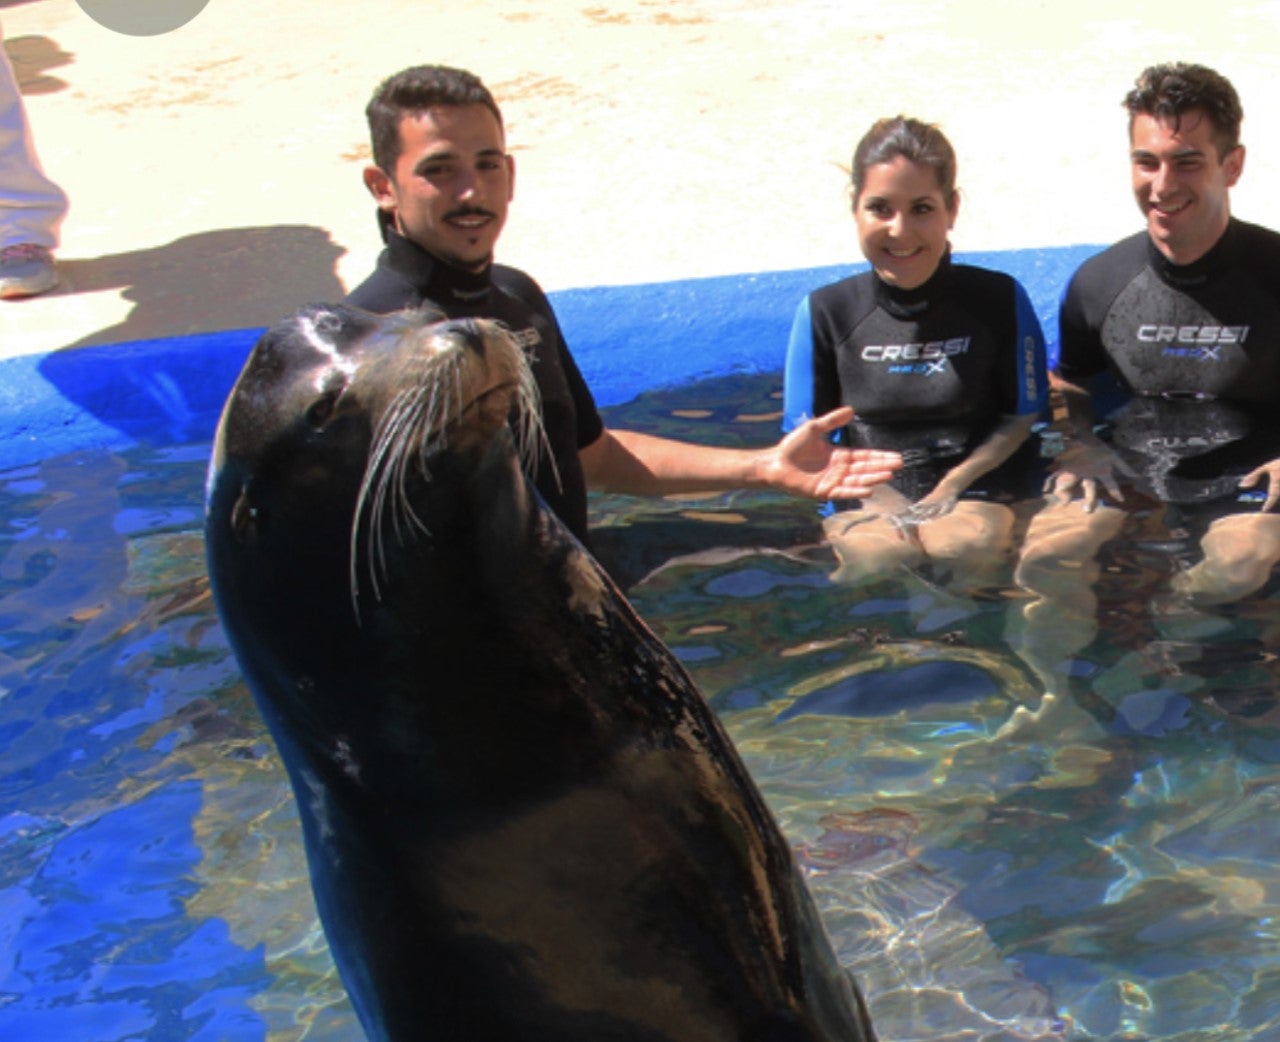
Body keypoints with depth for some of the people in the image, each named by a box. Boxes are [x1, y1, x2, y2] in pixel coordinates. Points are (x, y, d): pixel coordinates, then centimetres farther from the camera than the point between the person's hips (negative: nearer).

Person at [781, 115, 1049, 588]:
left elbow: (1021, 418, 6)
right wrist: (877, 496, -12)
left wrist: (951, 487, -9)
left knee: (963, 544, -35)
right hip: (868, 500, 0)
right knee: (872, 551, -35)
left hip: (976, 493, 0)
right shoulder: (825, 312, 5)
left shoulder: (1000, 300, 3)